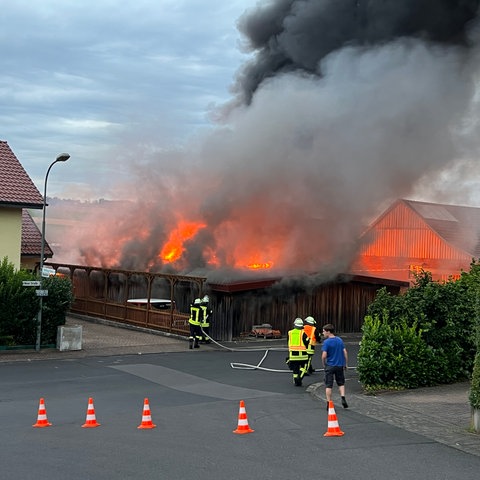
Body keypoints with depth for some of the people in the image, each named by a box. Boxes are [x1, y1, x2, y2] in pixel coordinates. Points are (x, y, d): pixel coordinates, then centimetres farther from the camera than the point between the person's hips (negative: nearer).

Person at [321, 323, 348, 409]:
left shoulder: (326, 342, -13)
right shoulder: (340, 340, 2)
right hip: (340, 365, 4)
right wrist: (346, 363, 11)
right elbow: (345, 352, 2)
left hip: (330, 366, -4)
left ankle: (329, 403, 7)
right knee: (341, 383, 19)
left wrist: (324, 364, -1)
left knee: (328, 386, 6)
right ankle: (343, 398, 2)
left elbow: (324, 355, -18)